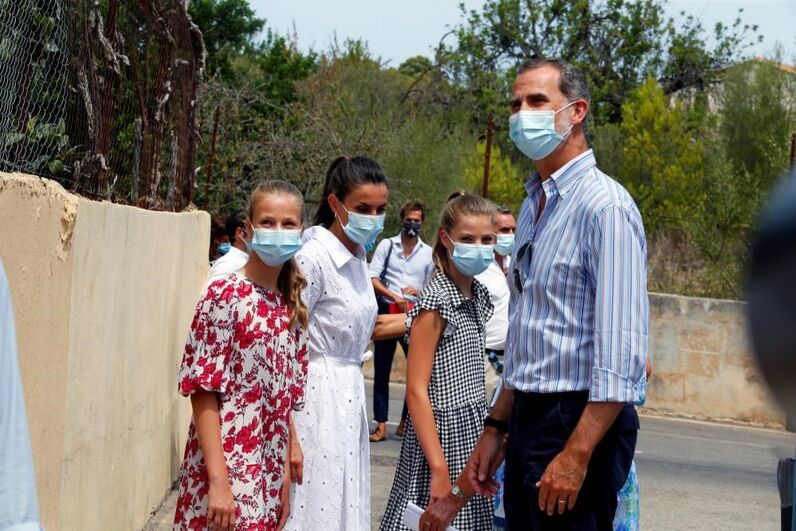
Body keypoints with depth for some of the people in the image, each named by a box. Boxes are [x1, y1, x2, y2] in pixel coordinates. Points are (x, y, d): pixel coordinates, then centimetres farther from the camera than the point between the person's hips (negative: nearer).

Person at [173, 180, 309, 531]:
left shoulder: (291, 309, 10)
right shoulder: (225, 296, -9)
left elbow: (287, 402, 13)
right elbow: (203, 391, -13)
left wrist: (285, 481, 9)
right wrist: (219, 480, -18)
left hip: (268, 480, 6)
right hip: (227, 471, -6)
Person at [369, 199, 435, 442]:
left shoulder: (428, 253, 10)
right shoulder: (387, 245, 5)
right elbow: (372, 278, -2)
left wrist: (419, 291, -9)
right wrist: (393, 295, -16)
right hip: (386, 312, -1)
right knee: (382, 372, 3)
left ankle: (405, 423, 8)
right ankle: (381, 425, 9)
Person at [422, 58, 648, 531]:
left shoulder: (604, 205, -14)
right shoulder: (533, 206, 14)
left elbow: (621, 349, -21)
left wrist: (576, 454, -23)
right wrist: (496, 429, 19)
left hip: (580, 423, -9)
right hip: (529, 420, 9)